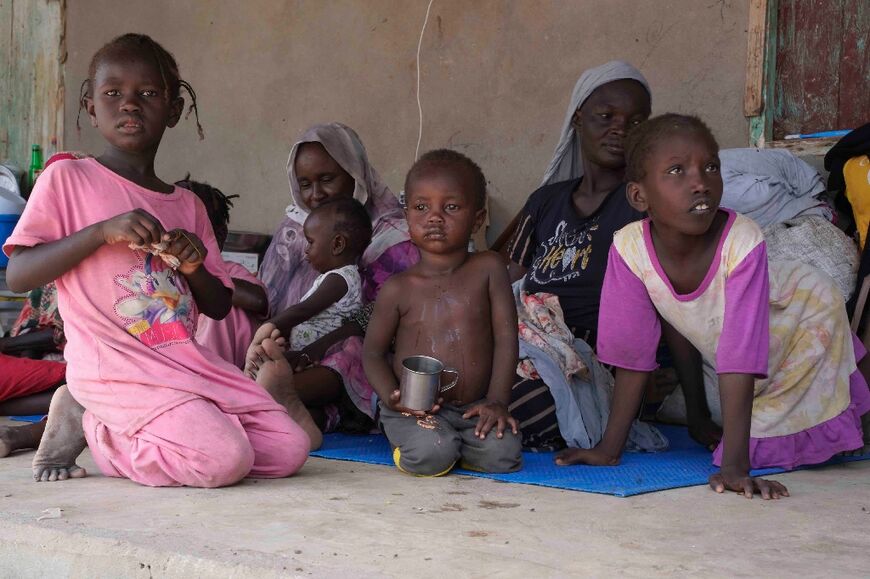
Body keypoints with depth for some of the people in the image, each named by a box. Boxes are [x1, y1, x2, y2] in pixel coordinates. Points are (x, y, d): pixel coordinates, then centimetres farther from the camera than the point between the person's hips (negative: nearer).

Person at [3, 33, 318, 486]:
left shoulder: (187, 206, 13)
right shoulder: (67, 179, -1)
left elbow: (219, 307, 16)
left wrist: (194, 267, -6)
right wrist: (102, 231, -19)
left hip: (188, 363, 6)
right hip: (116, 371, -6)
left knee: (290, 448, -7)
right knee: (225, 459, -24)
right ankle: (86, 424, -1)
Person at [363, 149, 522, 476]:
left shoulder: (488, 269, -1)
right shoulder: (398, 289, -3)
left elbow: (506, 338, -2)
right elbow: (373, 353, 2)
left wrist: (497, 401, -10)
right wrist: (393, 398, -16)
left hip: (474, 408, 2)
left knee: (502, 456, -23)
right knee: (430, 456, -30)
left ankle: (454, 441, 9)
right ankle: (413, 437, 6)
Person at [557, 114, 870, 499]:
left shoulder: (743, 242, -39)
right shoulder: (629, 248, -29)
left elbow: (740, 359, -40)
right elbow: (631, 354, -19)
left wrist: (735, 466, -44)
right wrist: (609, 449, -18)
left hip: (807, 321, -3)